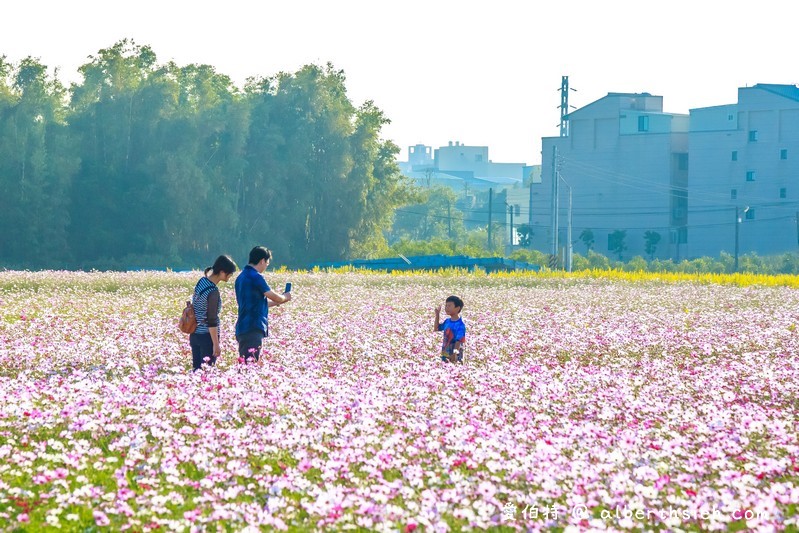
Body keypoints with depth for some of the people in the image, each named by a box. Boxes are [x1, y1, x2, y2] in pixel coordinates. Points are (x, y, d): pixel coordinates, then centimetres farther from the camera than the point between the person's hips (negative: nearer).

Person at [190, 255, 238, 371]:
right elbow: (211, 321, -19)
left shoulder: (202, 281, 3)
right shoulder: (213, 292, -20)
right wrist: (216, 344, -15)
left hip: (195, 334, 8)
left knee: (196, 369, 11)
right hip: (207, 336, -8)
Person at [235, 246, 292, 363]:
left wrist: (277, 302, 25)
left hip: (243, 328, 10)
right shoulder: (255, 277, -13)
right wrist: (285, 297, 14)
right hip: (253, 329, -10)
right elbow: (273, 296, -7)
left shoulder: (241, 277, 16)